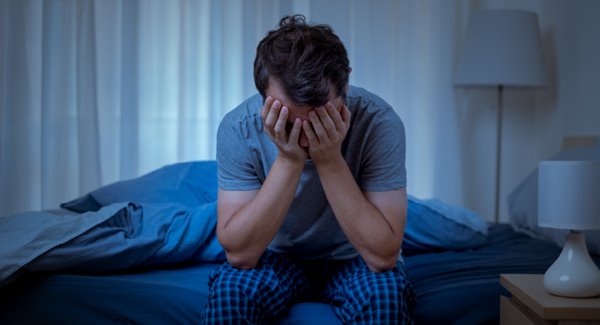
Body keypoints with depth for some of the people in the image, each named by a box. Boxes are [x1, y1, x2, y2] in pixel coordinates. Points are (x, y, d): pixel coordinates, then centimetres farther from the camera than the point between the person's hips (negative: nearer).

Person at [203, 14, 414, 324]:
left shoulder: (380, 123, -27)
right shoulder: (238, 128, -23)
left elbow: (383, 256, -28)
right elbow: (239, 253, -26)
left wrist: (330, 160, -36)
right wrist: (288, 161, -35)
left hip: (353, 259, 1)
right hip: (278, 258, 0)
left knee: (385, 295, -30)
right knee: (228, 290, -30)